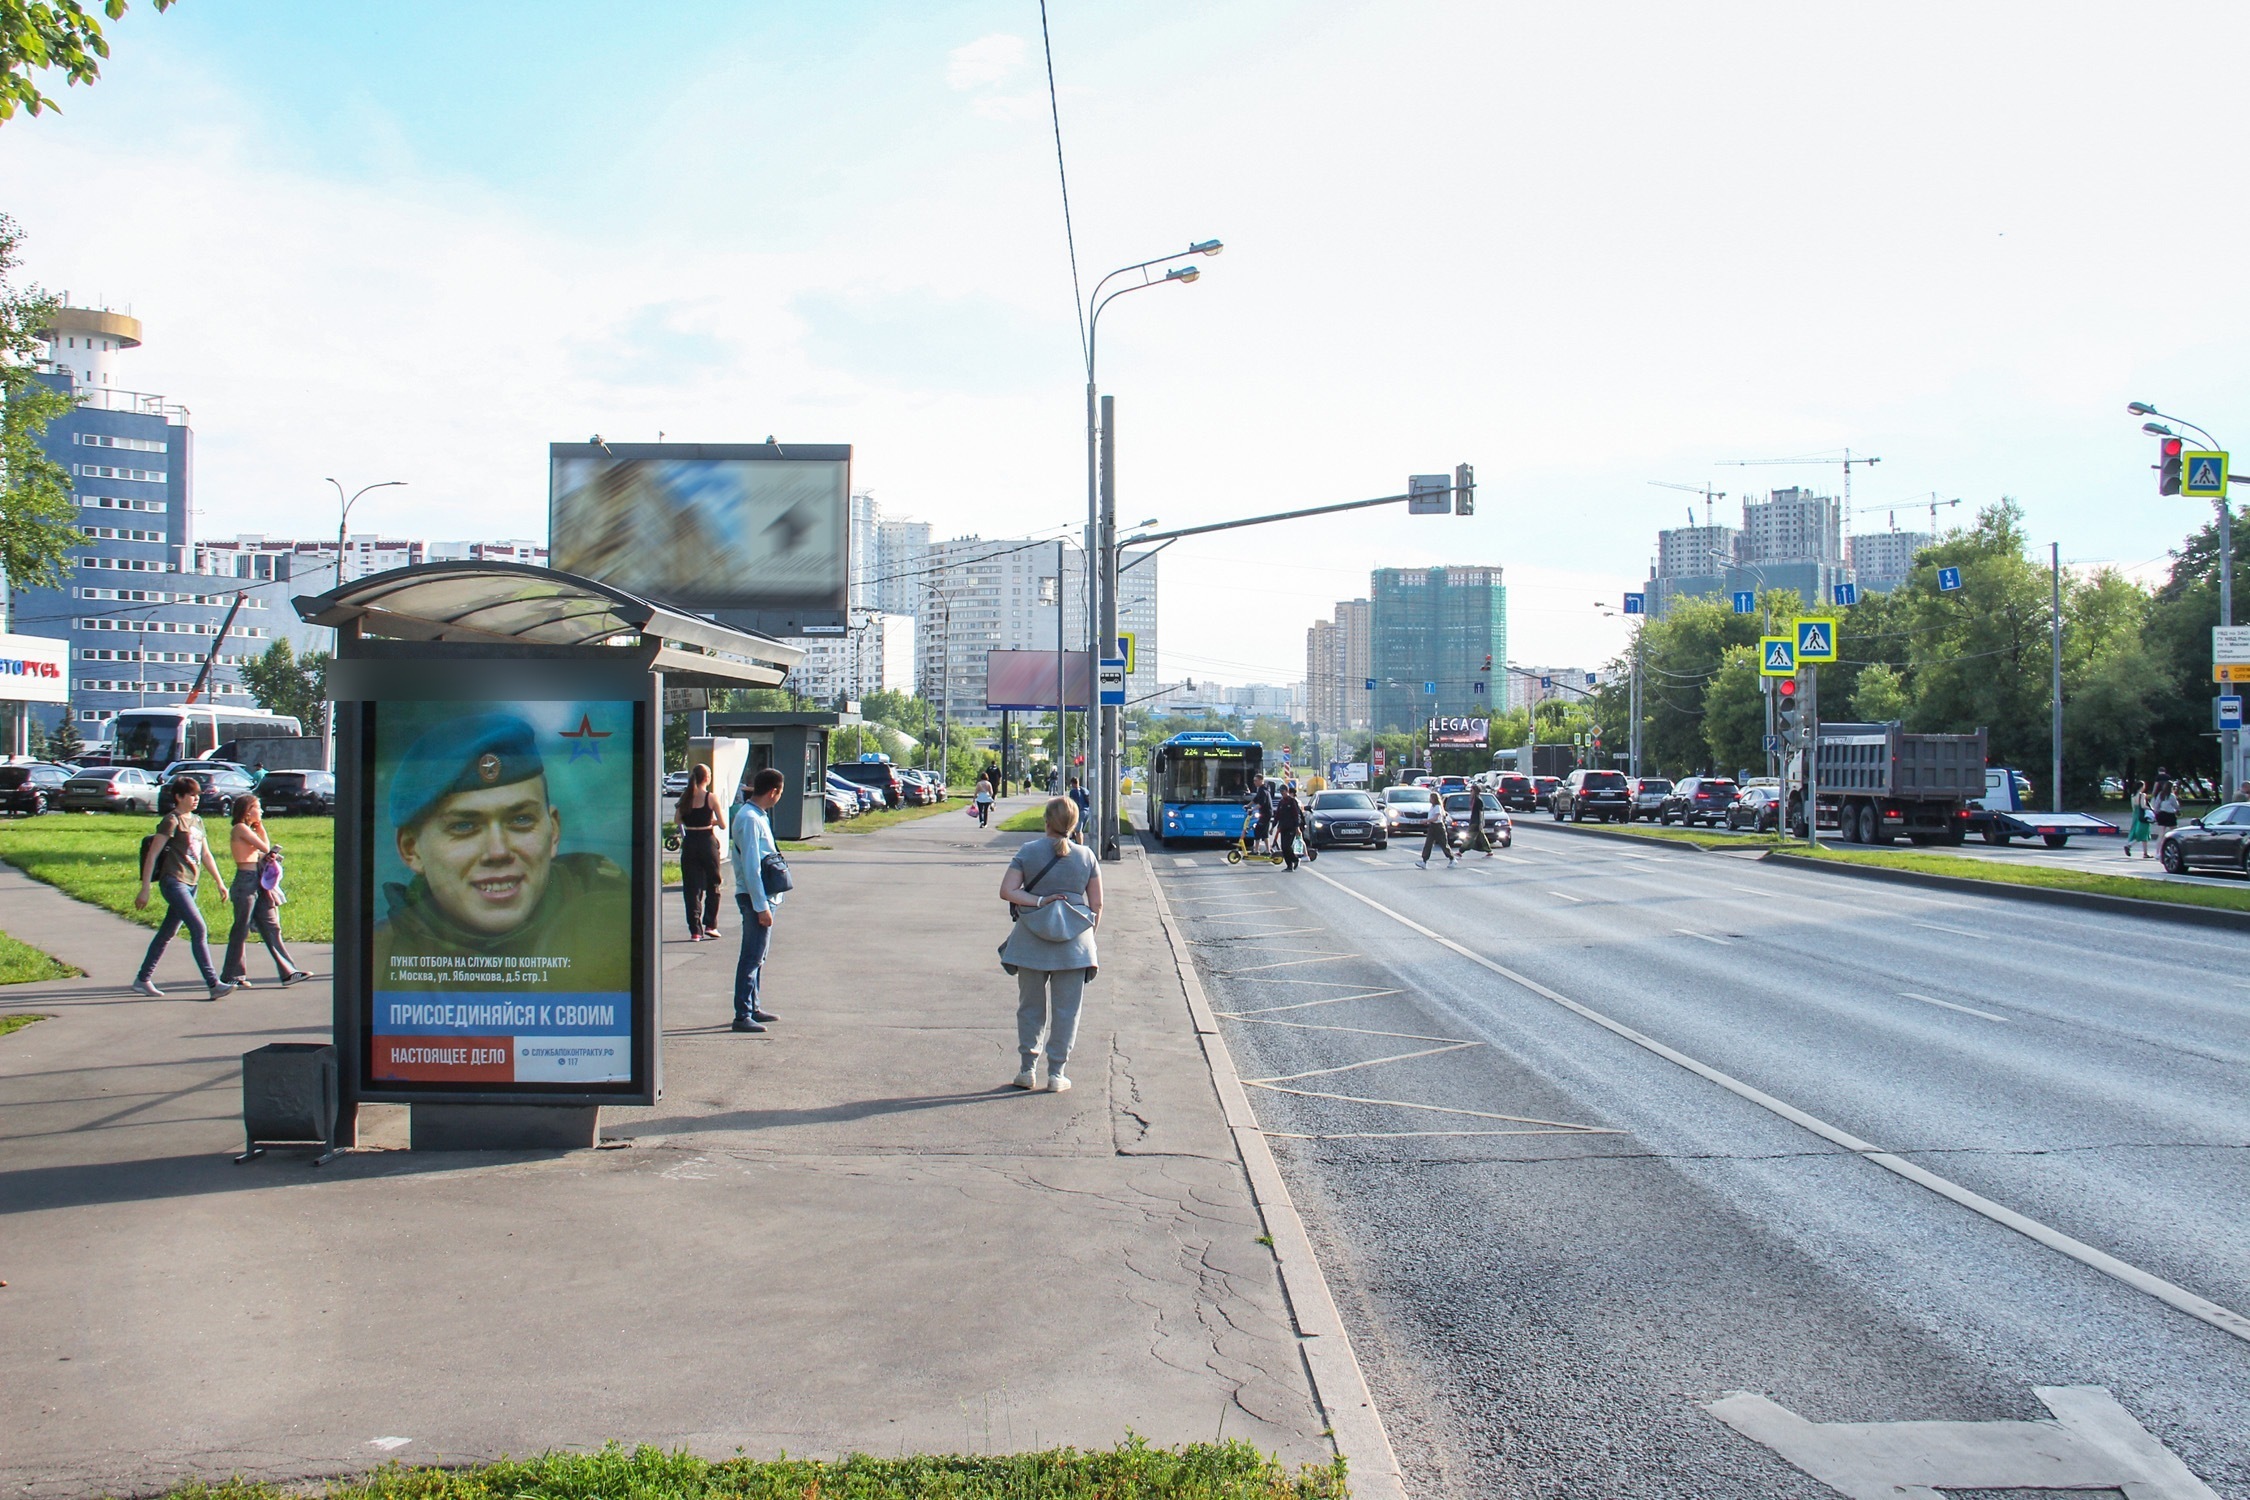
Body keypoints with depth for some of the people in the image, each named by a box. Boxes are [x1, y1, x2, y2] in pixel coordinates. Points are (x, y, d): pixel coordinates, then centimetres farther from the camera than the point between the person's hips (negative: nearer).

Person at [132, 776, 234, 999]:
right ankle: (214, 984, -16)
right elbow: (152, 855, -10)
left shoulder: (197, 821, 15)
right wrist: (144, 889, -13)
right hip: (174, 882, -8)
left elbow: (206, 855, 21)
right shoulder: (172, 821, -8)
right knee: (199, 930, -14)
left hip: (190, 885, 8)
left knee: (167, 934, 14)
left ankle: (142, 980, 24)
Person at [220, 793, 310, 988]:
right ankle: (231, 975, 9)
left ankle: (288, 972, 2)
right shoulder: (240, 828, -8)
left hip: (258, 883, 9)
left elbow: (266, 850, 16)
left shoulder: (248, 829, 19)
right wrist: (260, 828, 6)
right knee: (241, 930, -1)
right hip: (245, 882, -9)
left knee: (271, 928, 4)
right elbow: (265, 848, -13)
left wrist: (259, 827, 15)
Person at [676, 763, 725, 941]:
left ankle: (695, 930, 3)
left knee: (691, 887, 6)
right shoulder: (711, 798, -9)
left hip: (689, 843, 3)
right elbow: (722, 824, -6)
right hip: (707, 842, -3)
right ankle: (710, 924, 9)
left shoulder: (685, 797, 2)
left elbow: (677, 819, 10)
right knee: (713, 885, 13)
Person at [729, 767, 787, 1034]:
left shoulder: (759, 815, 12)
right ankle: (742, 1016, -1)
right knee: (752, 957, -6)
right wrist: (761, 906, -21)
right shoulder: (749, 819, -19)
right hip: (756, 898, -10)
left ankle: (753, 1008, 27)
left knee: (758, 956, 17)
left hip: (765, 895, 10)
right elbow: (751, 866, -22)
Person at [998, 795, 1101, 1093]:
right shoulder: (1086, 855, -1)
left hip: (1032, 940, 0)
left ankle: (1027, 1070, 18)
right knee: (1066, 1010, 8)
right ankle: (1057, 1074, 10)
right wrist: (1089, 934, 14)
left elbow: (1007, 891, -11)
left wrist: (1039, 901, -9)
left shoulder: (1028, 851, -3)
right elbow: (1096, 904, 2)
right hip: (1074, 943, 0)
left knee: (1030, 1006, 13)